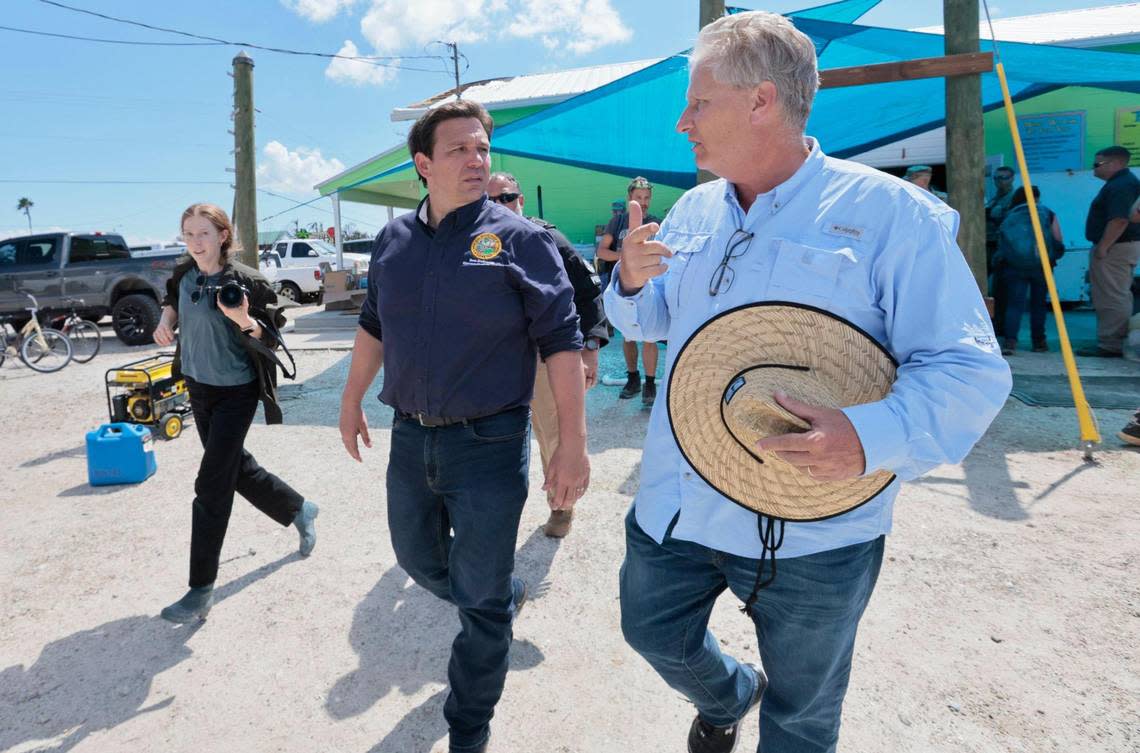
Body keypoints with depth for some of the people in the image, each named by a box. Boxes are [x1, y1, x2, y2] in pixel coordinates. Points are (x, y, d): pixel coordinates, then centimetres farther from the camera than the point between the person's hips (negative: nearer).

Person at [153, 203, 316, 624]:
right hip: (198, 387, 7)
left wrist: (242, 319, -32)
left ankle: (201, 591, 2)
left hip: (235, 392, -7)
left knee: (211, 487, -7)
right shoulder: (184, 274, 1)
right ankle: (299, 510, 43)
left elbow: (270, 338, -14)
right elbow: (173, 300, 24)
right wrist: (167, 319, 3)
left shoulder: (244, 280, -16)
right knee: (237, 469, 18)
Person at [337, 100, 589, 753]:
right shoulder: (394, 240, 6)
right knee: (419, 560, 23)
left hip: (489, 445, -5)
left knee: (481, 598, 7)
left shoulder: (519, 239, -10)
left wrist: (572, 446, -17)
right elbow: (374, 327, 18)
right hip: (410, 436, 6)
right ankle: (507, 598, 51)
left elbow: (561, 343, -13)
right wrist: (352, 400, 21)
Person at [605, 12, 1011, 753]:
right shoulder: (692, 210, 6)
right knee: (655, 635, 24)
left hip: (811, 533, -5)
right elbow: (651, 321, 16)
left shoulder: (890, 213, -14)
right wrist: (632, 280, -7)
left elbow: (971, 370, -16)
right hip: (673, 507, 5)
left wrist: (874, 435, -35)